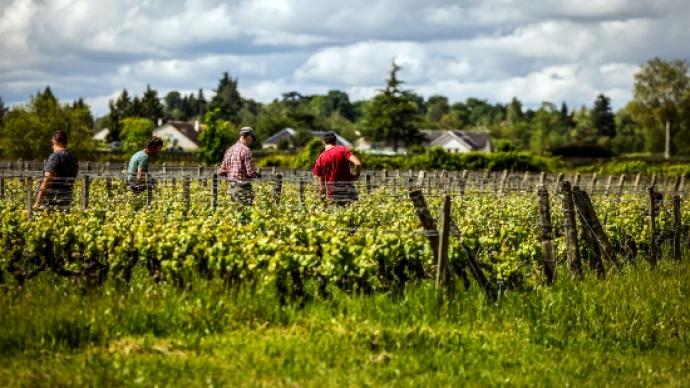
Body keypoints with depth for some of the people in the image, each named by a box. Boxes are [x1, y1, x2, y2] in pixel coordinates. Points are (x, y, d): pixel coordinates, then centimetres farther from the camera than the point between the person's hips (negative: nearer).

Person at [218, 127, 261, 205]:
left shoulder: (230, 150, 11)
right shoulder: (245, 150, -13)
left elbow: (222, 172, 12)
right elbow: (251, 172, -16)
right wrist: (257, 175, 5)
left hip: (231, 187, 8)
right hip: (242, 188, -8)